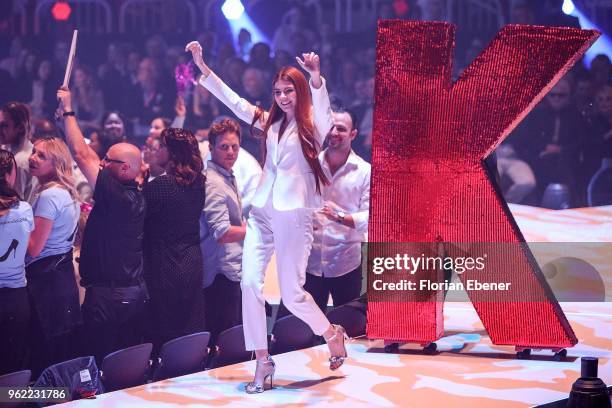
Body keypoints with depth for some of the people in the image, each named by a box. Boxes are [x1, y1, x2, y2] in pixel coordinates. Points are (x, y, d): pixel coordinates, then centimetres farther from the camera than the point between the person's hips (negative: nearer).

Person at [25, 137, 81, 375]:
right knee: (64, 352, 12)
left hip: (46, 281, -10)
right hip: (65, 277, 10)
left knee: (44, 356, -4)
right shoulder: (68, 194, 13)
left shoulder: (48, 196, -16)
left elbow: (34, 248, -18)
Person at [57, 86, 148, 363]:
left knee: (105, 364, -5)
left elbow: (81, 154, -14)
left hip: (106, 296, -9)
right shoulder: (137, 198, 8)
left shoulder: (114, 194, -16)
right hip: (137, 294, 9)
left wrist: (68, 111, -4)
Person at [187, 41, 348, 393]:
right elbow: (233, 100, 13)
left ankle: (333, 335, 23)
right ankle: (263, 361, 0)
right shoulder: (270, 122, 14)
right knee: (250, 282, -7)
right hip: (262, 211, 5)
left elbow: (322, 105, -24)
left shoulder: (313, 125, -2)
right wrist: (202, 66, 6)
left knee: (292, 293, -4)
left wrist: (316, 76, -44)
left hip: (294, 214, -5)